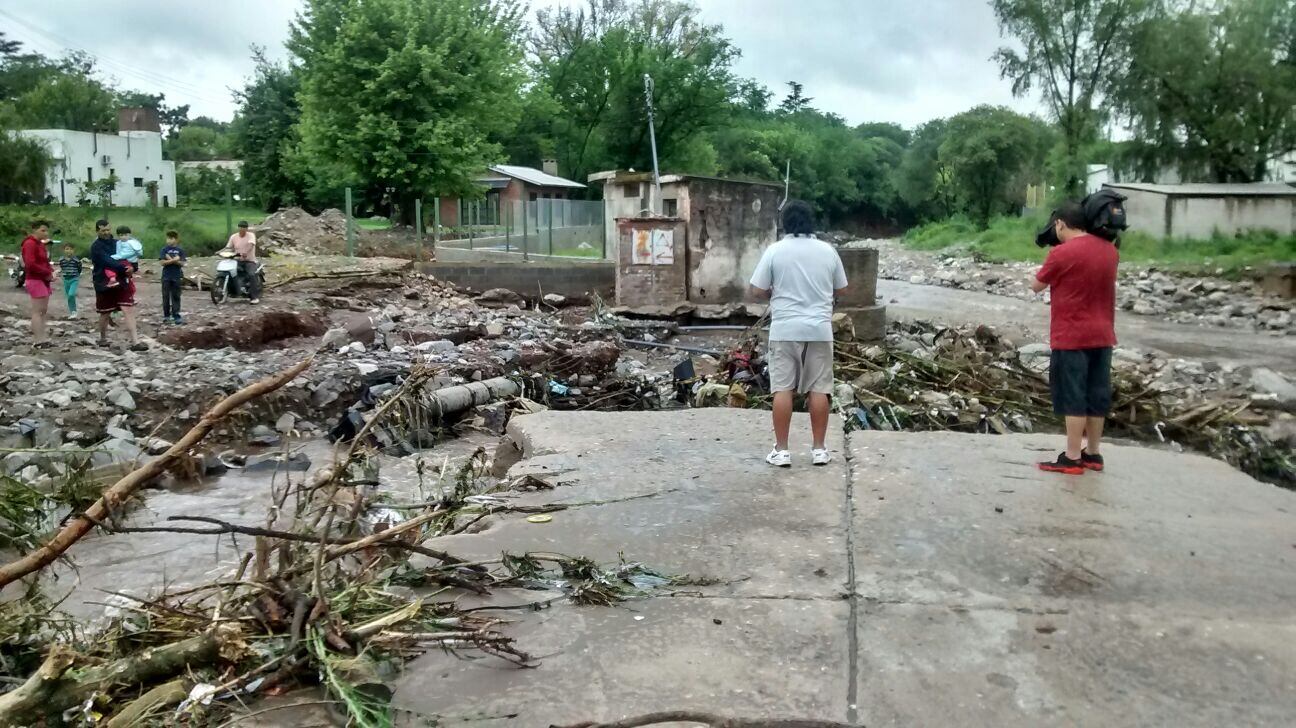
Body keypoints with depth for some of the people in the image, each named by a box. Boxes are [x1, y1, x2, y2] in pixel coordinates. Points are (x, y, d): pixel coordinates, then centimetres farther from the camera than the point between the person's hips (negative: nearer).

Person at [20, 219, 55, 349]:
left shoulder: (40, 244, 16)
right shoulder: (30, 244, -13)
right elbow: (30, 264, -23)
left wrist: (50, 272, 1)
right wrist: (48, 272, -16)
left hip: (43, 280, 10)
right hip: (35, 280, -10)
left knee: (43, 311, 11)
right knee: (37, 311, -9)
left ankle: (41, 338, 16)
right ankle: (38, 341, -8)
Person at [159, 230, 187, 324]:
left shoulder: (180, 250, 1)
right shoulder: (165, 249, 0)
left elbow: (182, 263, -5)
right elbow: (162, 262, -8)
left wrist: (170, 260, -17)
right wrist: (174, 260, -19)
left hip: (177, 277, 0)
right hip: (166, 276, 0)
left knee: (176, 297, 2)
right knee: (166, 296, 5)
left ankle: (176, 316, 3)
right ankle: (166, 316, 13)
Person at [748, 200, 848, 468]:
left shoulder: (775, 250, -4)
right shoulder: (828, 251, 3)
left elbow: (757, 290, -3)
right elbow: (841, 289, 13)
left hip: (785, 330, -2)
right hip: (819, 330, 2)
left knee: (783, 389, 2)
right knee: (818, 389, 6)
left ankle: (781, 450, 2)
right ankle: (819, 449, 10)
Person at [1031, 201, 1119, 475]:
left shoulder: (1062, 253, -15)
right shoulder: (1110, 250, 7)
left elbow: (1036, 286, -3)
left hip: (1072, 337, -7)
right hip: (1102, 335, 7)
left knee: (1073, 396, -1)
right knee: (1096, 394, 12)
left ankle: (1072, 458, 2)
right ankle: (1093, 453, 20)